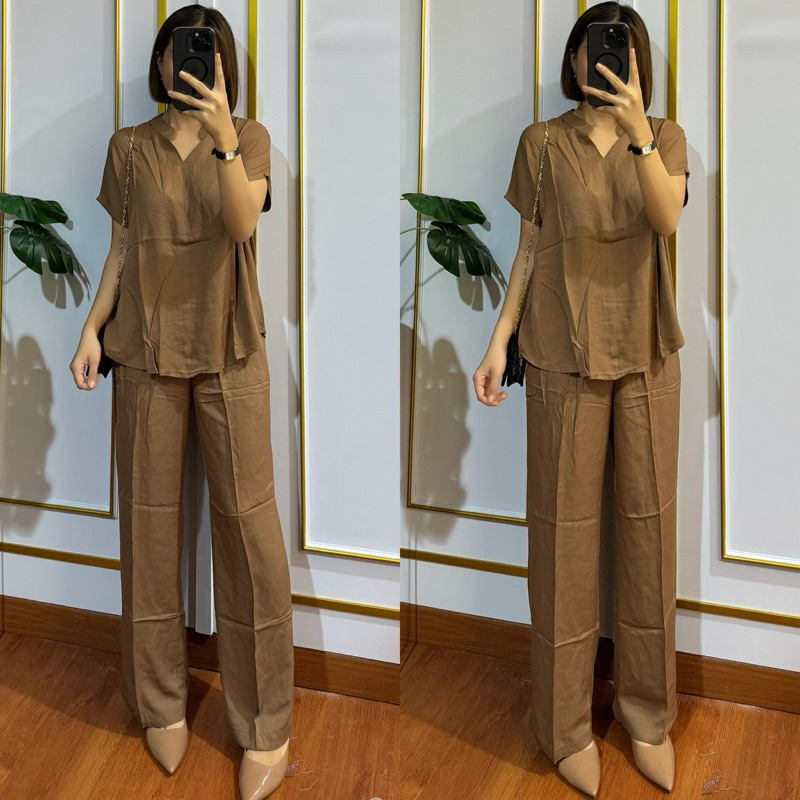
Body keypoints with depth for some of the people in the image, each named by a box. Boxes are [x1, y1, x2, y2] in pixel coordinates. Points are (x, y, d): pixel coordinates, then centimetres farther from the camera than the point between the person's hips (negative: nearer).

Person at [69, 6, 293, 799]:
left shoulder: (249, 137, 5)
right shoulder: (129, 148, 9)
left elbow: (241, 223, -12)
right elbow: (120, 251, 11)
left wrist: (221, 133, -22)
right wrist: (91, 329, 0)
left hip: (228, 348, -2)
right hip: (147, 347, 2)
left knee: (247, 517, -3)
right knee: (149, 520, 5)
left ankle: (265, 725, 6)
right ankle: (161, 703, 19)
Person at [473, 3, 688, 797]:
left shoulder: (666, 137, 4)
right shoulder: (542, 143, 3)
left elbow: (667, 218, -15)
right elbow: (529, 250, 6)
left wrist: (636, 129, -27)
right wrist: (498, 340, -2)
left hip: (646, 354, 1)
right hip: (564, 354, -1)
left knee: (648, 524, 6)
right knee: (563, 530, 1)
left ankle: (648, 712, 21)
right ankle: (567, 723, 13)